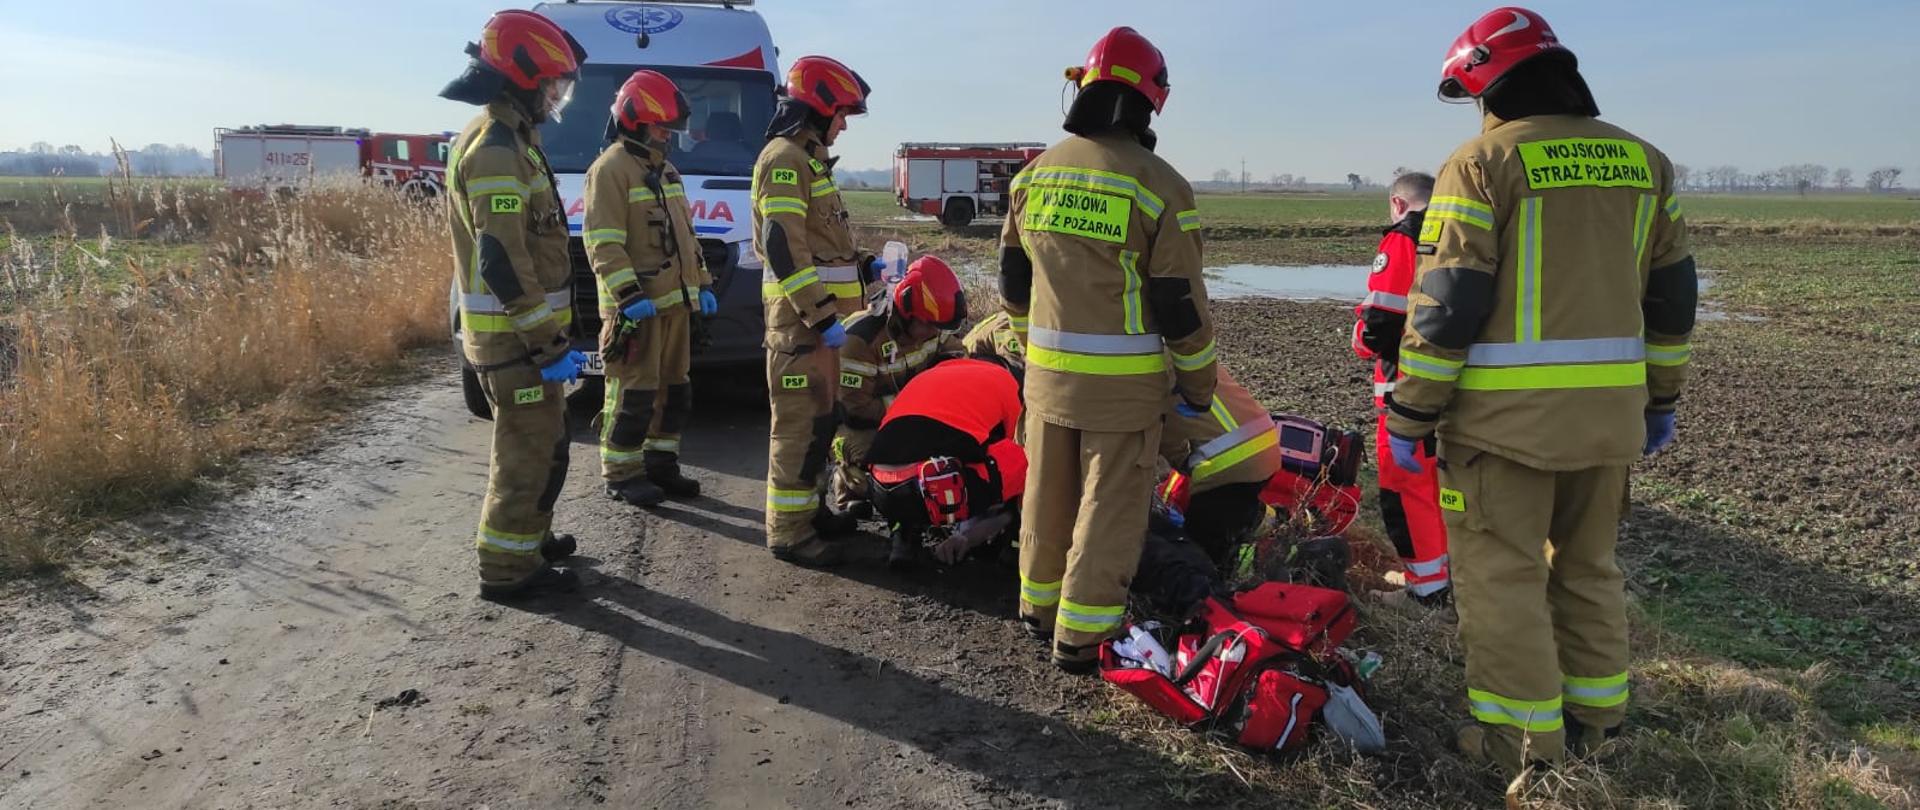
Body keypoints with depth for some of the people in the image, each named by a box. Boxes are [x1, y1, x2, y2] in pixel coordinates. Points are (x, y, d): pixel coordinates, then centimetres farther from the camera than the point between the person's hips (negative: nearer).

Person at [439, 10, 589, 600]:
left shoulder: (502, 140, 15)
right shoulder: (496, 151, -19)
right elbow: (503, 263, -25)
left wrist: (549, 333, 22)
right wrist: (550, 341, -22)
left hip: (516, 330, 10)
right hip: (514, 336, -10)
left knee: (540, 442, 21)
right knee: (528, 452, -2)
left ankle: (530, 537, 34)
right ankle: (505, 567, 8)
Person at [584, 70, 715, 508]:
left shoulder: (666, 170, 19)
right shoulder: (610, 169, -11)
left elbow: (685, 234, 25)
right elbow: (603, 243, -18)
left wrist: (702, 283, 20)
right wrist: (628, 295, -25)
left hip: (674, 302, 9)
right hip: (635, 307, -9)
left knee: (674, 390, 13)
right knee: (634, 395, -5)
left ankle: (660, 464, 24)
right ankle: (621, 475, 5)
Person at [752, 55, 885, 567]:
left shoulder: (809, 158, 20)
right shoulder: (784, 159, -13)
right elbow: (782, 246, -22)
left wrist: (861, 267, 17)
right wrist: (821, 315, -25)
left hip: (821, 310, 11)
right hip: (802, 313, -11)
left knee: (821, 414, 17)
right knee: (802, 420, -8)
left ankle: (806, 506, 29)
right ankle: (788, 531, -3)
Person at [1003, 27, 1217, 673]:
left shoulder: (1035, 172, 6)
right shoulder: (1159, 185, -11)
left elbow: (1013, 279, 14)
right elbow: (1180, 303, -10)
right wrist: (1199, 385, 2)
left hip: (1047, 372, 6)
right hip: (1124, 379, -5)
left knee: (1048, 493, 19)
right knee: (1109, 506, 5)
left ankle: (1039, 606, 34)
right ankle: (1081, 634, 12)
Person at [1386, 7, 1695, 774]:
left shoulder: (1482, 162, -9)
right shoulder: (1644, 160, 11)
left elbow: (1445, 304, -14)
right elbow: (1671, 296, 14)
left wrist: (1409, 415, -9)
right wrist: (1659, 399, 22)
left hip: (1506, 412, -6)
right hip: (1609, 408, 7)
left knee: (1502, 575, 3)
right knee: (1587, 566, 20)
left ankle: (1526, 739, 8)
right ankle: (1596, 718, 30)